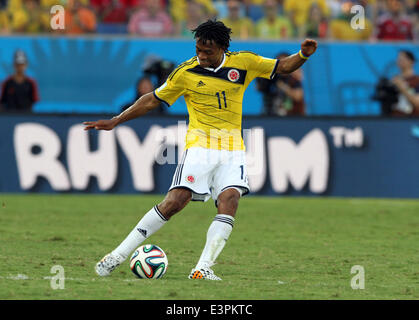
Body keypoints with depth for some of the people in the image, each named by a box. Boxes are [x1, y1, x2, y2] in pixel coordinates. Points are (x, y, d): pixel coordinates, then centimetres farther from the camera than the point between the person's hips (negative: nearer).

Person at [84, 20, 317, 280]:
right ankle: (119, 255, -7)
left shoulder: (243, 62, 3)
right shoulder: (186, 72, -2)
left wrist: (303, 55, -8)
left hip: (233, 150, 2)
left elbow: (282, 67, 13)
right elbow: (153, 100, 8)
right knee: (175, 202, -15)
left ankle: (203, 269, -22)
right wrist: (115, 121, 6)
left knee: (229, 201, -20)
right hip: (200, 146, -2)